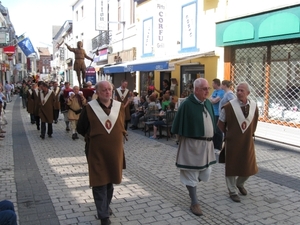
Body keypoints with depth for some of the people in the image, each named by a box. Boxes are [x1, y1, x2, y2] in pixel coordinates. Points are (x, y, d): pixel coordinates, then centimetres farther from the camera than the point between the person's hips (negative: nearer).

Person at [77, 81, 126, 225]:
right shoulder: (89, 108, -11)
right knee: (99, 182, 1)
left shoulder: (119, 106, -1)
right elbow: (80, 128, 0)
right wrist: (91, 137, 1)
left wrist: (118, 137, 6)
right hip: (97, 152, -3)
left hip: (114, 151, 4)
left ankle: (105, 206, 40)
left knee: (110, 181, 18)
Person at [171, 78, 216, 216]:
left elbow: (211, 121, 14)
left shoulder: (208, 103, 6)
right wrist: (182, 136, -7)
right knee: (191, 173, 3)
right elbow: (179, 123, -10)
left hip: (206, 143, 7)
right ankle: (194, 203, 14)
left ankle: (190, 186, 42)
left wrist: (210, 137, 12)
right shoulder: (187, 104, -14)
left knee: (205, 172, 15)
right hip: (191, 144, -7)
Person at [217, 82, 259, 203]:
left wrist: (250, 134, 10)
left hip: (247, 142, 4)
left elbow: (254, 123, 12)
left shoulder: (254, 106, -2)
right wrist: (225, 136, 0)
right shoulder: (229, 106, -14)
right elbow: (221, 124, -5)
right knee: (231, 166, 7)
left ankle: (240, 183, 41)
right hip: (232, 142, -4)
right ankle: (232, 191, 24)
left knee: (249, 166, 12)